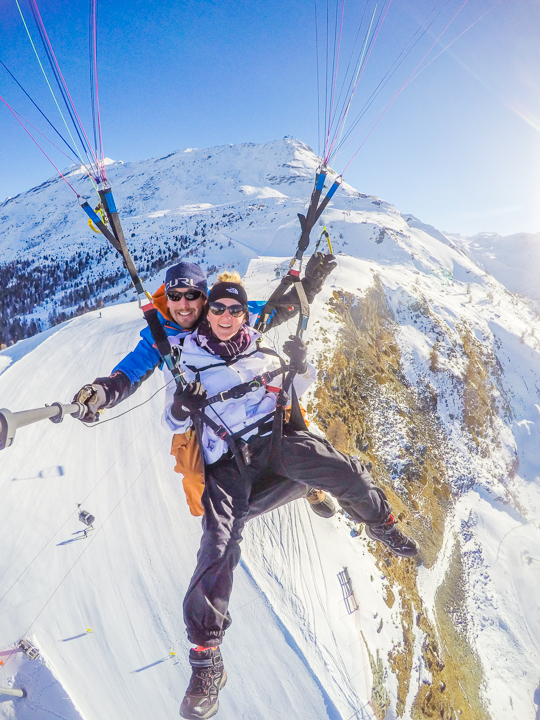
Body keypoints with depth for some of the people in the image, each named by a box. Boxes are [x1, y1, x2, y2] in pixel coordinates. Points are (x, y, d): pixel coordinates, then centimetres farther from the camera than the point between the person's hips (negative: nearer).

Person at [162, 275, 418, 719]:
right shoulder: (189, 358, 6)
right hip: (228, 458, -2)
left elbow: (296, 391, 20)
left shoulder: (261, 349, 12)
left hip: (277, 437, 2)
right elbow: (173, 423, 10)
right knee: (219, 542, -18)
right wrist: (180, 407, -14)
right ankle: (206, 659, -8)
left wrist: (300, 365, -3)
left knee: (347, 473, -14)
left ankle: (381, 524, 20)